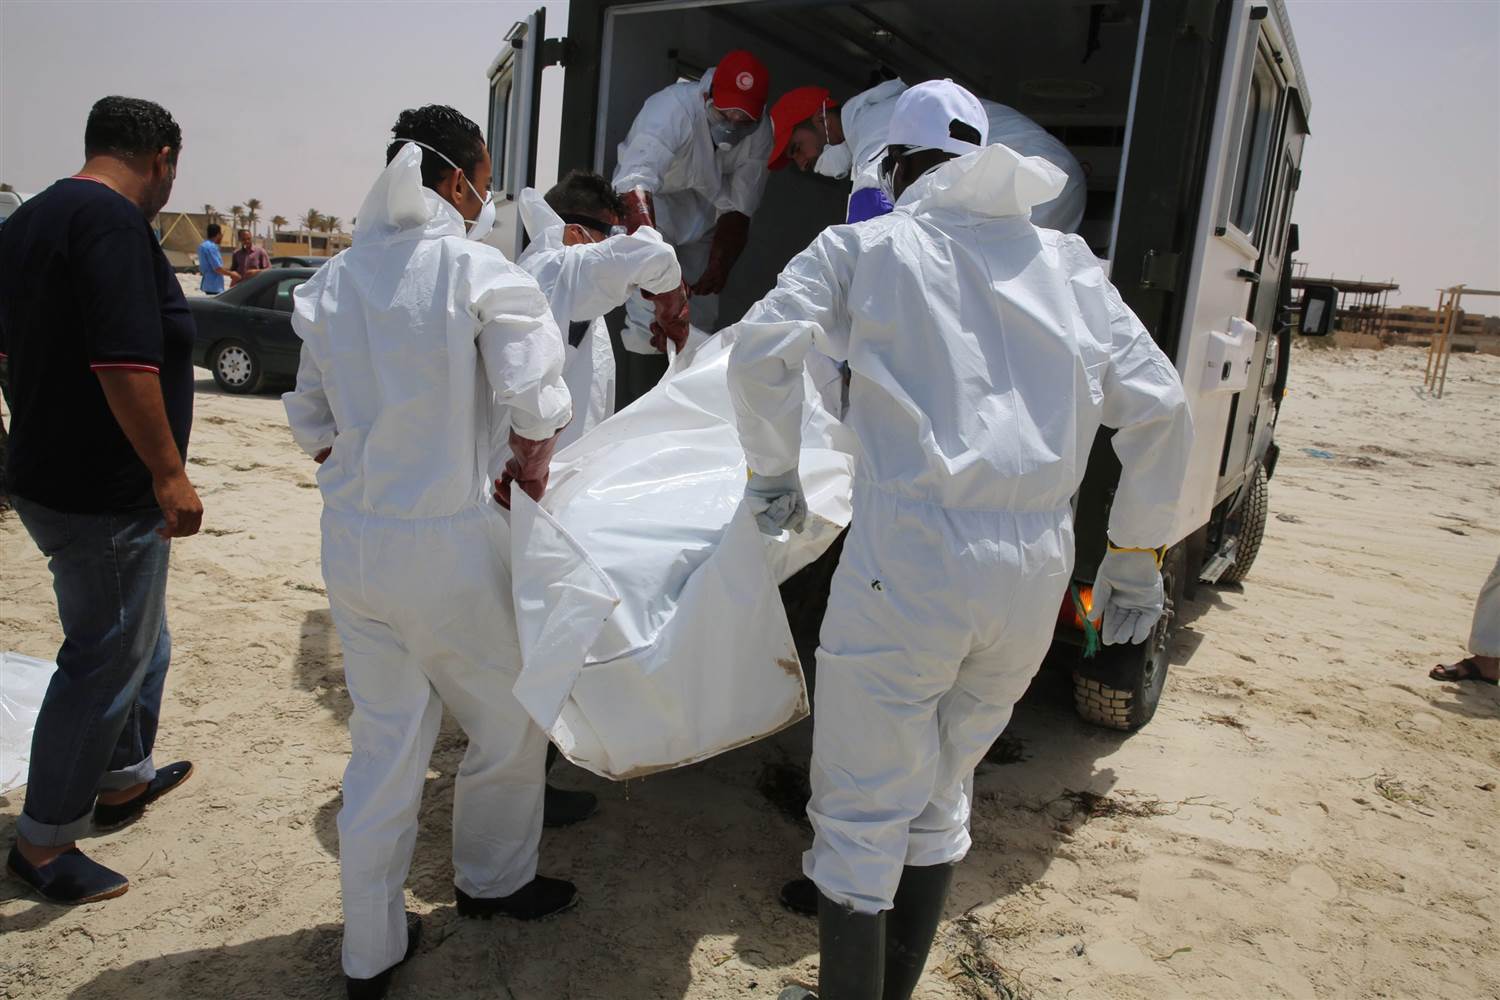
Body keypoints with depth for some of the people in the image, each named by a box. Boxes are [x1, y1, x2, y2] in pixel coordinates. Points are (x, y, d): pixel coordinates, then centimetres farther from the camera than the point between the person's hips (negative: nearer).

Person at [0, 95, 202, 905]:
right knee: (105, 661, 3)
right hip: (104, 494, -10)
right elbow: (124, 362, -27)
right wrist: (168, 472, -21)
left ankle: (123, 779, 39)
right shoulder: (114, 223, -19)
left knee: (139, 639, 23)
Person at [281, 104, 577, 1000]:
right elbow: (535, 407, -21)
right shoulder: (478, 270, -12)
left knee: (384, 740, 17)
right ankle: (494, 878, 40)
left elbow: (313, 422, 10)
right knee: (510, 719, 18)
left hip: (352, 544, 6)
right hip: (451, 546, -6)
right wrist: (529, 470, -4)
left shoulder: (335, 280, 6)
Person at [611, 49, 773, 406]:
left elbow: (738, 208, -14)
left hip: (701, 220, 5)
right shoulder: (673, 109, -36)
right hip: (646, 209, -5)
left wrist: (720, 265, -30)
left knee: (701, 323, 5)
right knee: (650, 319, -19)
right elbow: (634, 188, -50)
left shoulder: (759, 132, -20)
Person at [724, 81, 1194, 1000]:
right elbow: (1159, 408, 10)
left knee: (862, 810, 10)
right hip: (1036, 575, 5)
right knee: (941, 796, 23)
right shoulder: (1066, 260, 16)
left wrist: (773, 472, 7)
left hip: (910, 560, -5)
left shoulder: (867, 246, 7)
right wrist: (1139, 553, 18)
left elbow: (762, 349, -8)